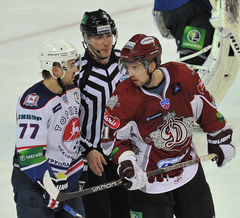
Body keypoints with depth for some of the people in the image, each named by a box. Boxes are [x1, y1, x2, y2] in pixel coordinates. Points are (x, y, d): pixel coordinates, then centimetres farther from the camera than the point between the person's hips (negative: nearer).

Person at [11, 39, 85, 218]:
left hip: (68, 178, 8)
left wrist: (81, 169, 18)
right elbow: (30, 155, -25)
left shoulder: (73, 90, 3)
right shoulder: (34, 103, -24)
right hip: (35, 181, -8)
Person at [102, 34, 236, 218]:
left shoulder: (184, 76, -13)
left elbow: (207, 108, 4)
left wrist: (220, 140, 11)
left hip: (189, 169, 4)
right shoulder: (124, 97, -19)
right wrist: (126, 162, -22)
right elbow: (113, 137, -8)